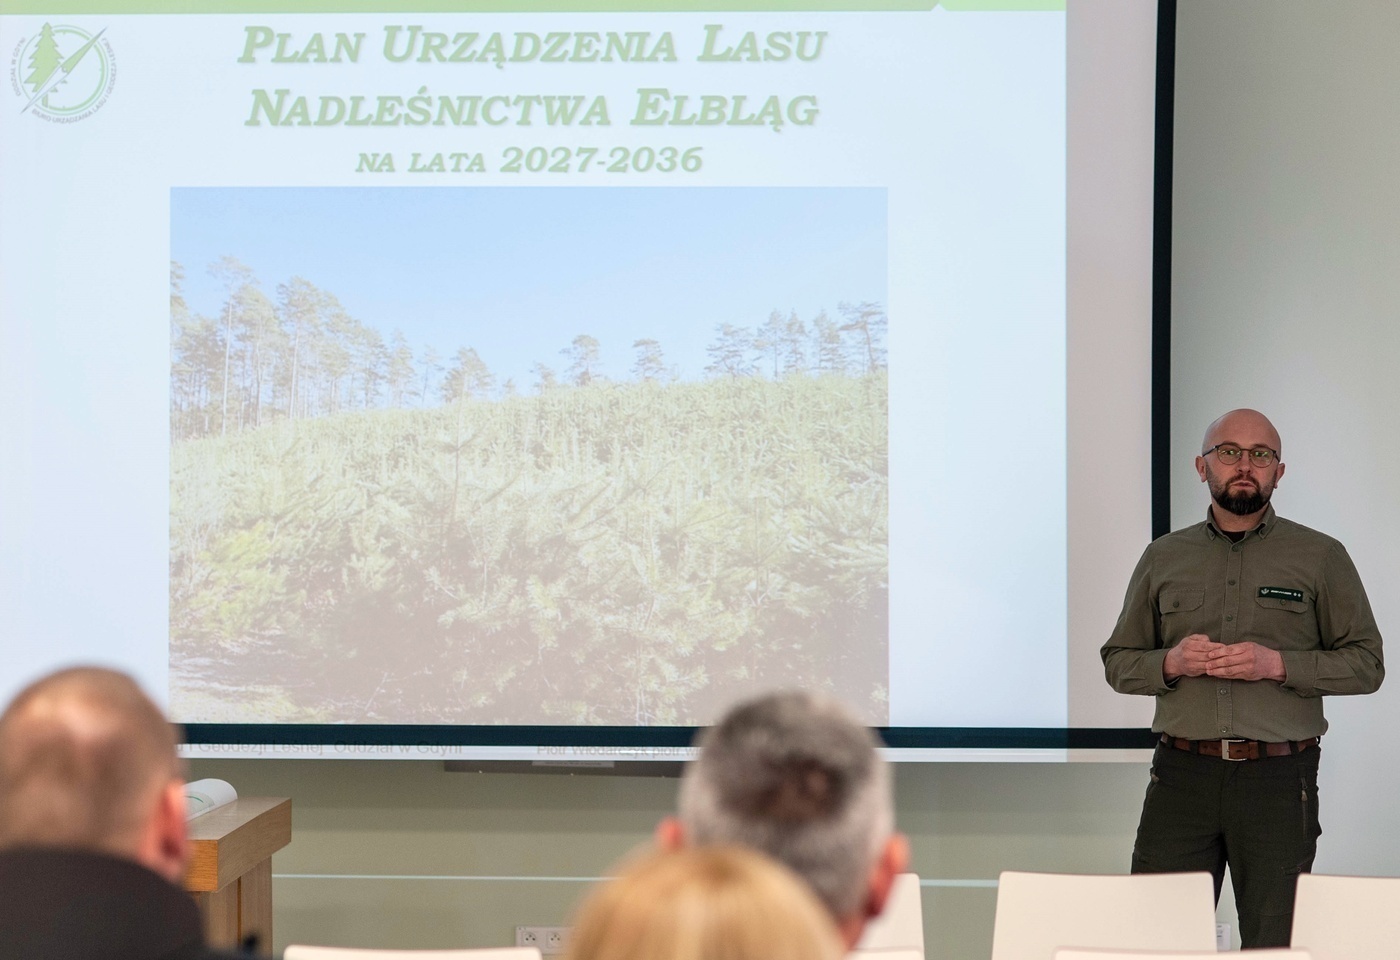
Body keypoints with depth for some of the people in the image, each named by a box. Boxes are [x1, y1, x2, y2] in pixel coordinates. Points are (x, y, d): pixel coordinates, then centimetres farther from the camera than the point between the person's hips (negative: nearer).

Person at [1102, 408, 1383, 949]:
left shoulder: (1321, 557, 6)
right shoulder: (1163, 559, 13)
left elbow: (1366, 664, 3)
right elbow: (1118, 662, 15)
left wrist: (1277, 664, -11)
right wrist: (1171, 662, -6)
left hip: (1279, 780, -1)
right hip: (1182, 776, 2)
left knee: (1275, 942, 1)